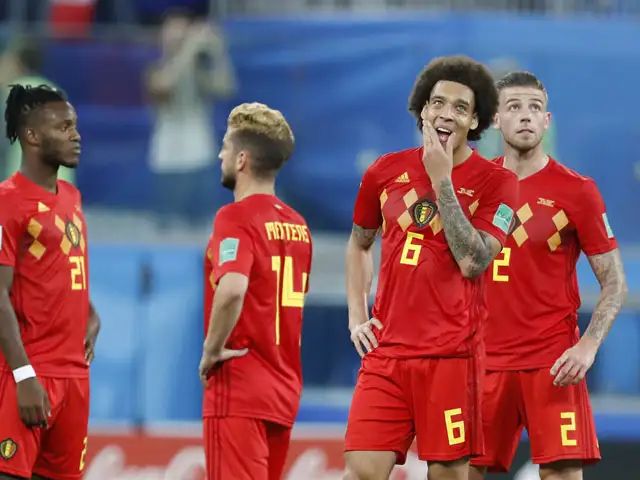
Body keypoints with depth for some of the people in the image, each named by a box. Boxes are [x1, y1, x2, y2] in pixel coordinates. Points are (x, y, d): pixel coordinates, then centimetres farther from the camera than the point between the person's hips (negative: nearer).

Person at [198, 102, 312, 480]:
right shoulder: (296, 224, 11)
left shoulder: (236, 217, -12)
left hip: (240, 383, -8)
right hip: (284, 388, 8)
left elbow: (232, 289, -28)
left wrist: (212, 350, -15)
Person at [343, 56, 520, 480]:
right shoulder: (387, 171, 9)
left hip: (452, 355, -3)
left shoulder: (495, 182, -2)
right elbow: (359, 245, 24)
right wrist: (357, 317, 12)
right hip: (385, 350, 3)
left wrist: (442, 180, -13)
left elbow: (472, 261, -15)